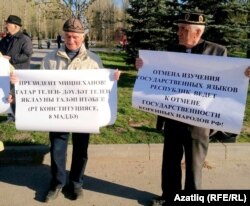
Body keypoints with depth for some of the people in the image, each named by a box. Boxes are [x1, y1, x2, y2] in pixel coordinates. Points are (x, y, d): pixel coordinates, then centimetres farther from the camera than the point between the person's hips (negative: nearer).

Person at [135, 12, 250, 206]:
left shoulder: (217, 51, -7)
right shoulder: (172, 49, 2)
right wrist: (144, 66, -9)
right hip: (172, 118, 4)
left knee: (194, 165, 13)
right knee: (170, 161, 17)